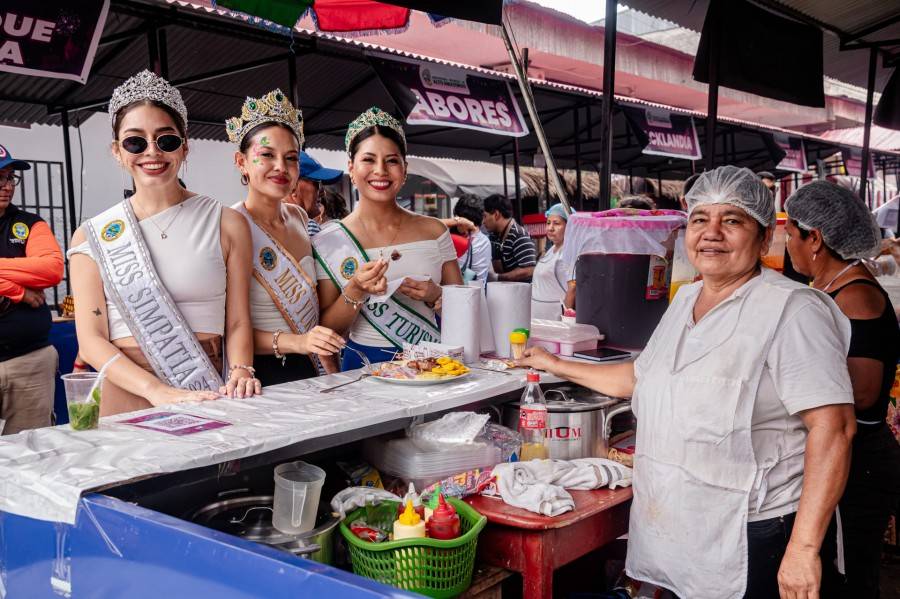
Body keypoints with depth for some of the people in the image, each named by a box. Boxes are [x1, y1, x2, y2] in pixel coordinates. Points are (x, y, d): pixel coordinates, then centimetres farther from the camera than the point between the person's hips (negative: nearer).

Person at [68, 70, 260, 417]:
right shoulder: (92, 236, 6)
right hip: (125, 399, 0)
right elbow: (92, 340, 0)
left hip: (207, 396, 0)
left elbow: (237, 323, 5)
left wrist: (240, 370, -15)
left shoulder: (227, 225, 5)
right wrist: (158, 391, -15)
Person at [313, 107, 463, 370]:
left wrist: (436, 297, -8)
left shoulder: (434, 231, 7)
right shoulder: (329, 241, -1)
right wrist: (355, 290, -16)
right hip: (365, 365, -3)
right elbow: (327, 330, 0)